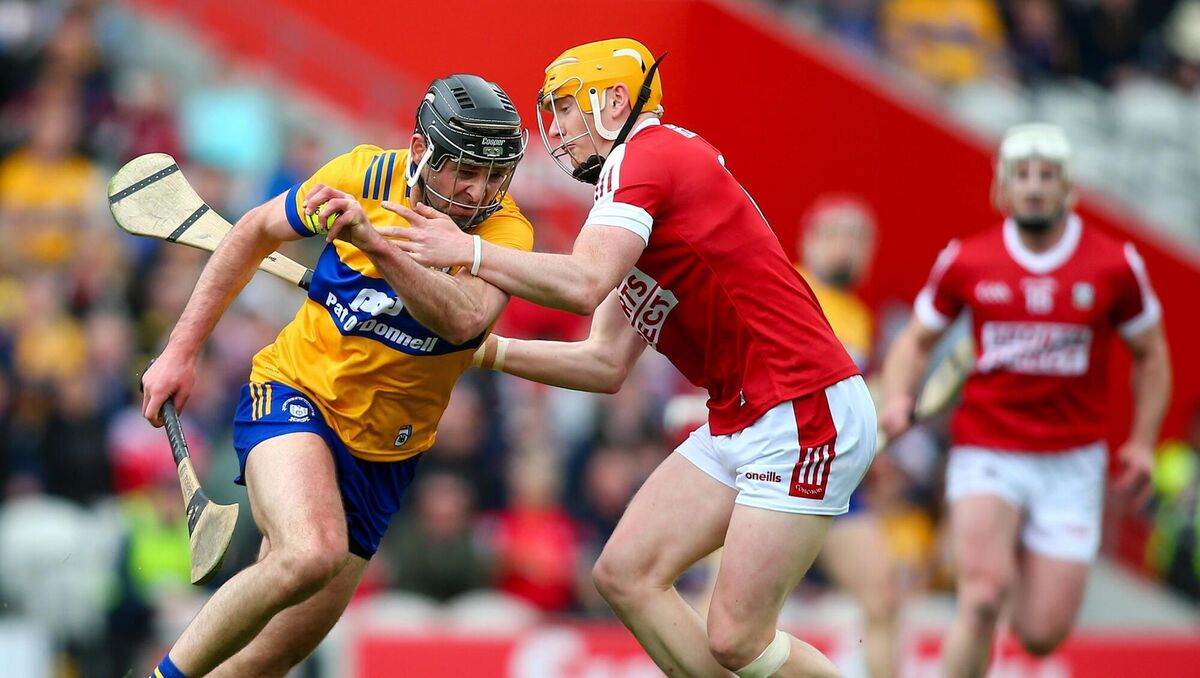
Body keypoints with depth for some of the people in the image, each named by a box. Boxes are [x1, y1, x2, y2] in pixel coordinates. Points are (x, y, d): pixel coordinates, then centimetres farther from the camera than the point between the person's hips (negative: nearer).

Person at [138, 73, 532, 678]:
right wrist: (179, 351, 5)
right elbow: (255, 232, 7)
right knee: (311, 553, -33)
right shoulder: (365, 175, -10)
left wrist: (375, 242, -48)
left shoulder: (506, 231, -13)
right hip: (293, 394, -2)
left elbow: (463, 319, -35)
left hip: (383, 455, 2)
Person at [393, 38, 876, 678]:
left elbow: (584, 284, -27)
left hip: (805, 412, -10)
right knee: (626, 574, 3)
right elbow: (606, 365, 19)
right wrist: (489, 351, 11)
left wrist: (470, 251, -17)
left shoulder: (643, 155, -10)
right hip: (738, 423, 10)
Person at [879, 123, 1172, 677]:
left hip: (1070, 463, 1)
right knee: (983, 598, -25)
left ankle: (1028, 564, 34)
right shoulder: (965, 262, -1)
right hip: (986, 452, -1)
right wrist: (898, 398, -6)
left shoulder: (1115, 266, -1)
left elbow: (1150, 355, 12)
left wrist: (1142, 441, 3)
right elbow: (917, 340, 13)